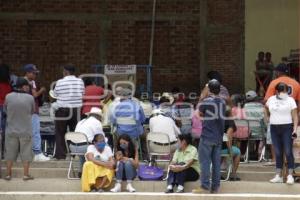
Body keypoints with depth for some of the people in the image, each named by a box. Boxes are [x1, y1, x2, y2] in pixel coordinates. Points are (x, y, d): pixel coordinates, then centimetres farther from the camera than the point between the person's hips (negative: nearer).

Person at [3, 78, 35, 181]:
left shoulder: (8, 97, -8)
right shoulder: (30, 98, -10)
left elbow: (5, 110, 6)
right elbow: (32, 111, 2)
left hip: (11, 130, 1)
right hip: (26, 130, -1)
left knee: (10, 152, 11)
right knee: (26, 152, 8)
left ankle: (8, 174, 15)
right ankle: (26, 174, 9)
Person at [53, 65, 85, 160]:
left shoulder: (60, 82, -9)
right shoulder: (80, 81, 1)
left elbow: (55, 94, -1)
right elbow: (83, 94, 9)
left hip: (62, 110, -3)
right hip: (76, 109, 3)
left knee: (60, 133, 5)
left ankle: (60, 154, 2)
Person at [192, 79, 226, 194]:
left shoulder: (206, 101, -9)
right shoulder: (223, 102, 8)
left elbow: (200, 113, 5)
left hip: (207, 136, -6)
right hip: (219, 137, 6)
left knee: (205, 161, -3)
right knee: (216, 162, 7)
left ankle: (204, 186, -7)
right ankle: (215, 187, 8)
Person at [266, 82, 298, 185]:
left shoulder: (290, 100, -1)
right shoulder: (271, 99, 9)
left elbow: (295, 116, -4)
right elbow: (267, 107, 26)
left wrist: (295, 128, -14)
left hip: (287, 128, -4)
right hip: (274, 128, 4)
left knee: (288, 152, -7)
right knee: (278, 153, 7)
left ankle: (290, 176, -6)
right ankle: (278, 176, 11)